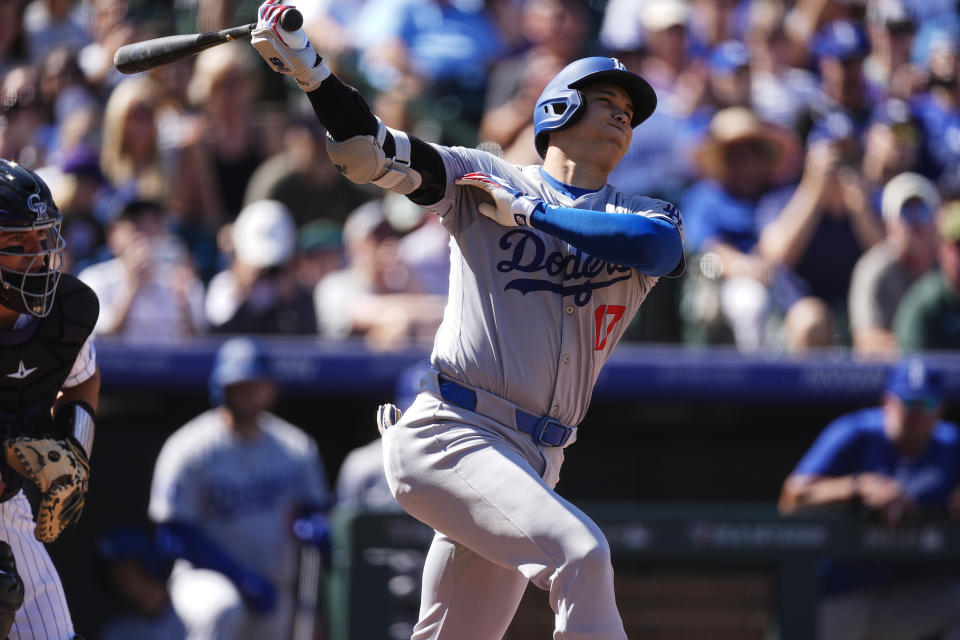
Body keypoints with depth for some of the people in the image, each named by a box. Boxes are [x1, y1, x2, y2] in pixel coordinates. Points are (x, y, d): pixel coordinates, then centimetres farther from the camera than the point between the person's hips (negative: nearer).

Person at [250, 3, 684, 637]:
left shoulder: (643, 215, 13)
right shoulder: (482, 179, 7)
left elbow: (660, 245, -11)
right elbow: (372, 151, -4)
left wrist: (528, 211, -9)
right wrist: (308, 69, -21)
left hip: (533, 462, 5)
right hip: (448, 434, -5)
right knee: (579, 552, -26)